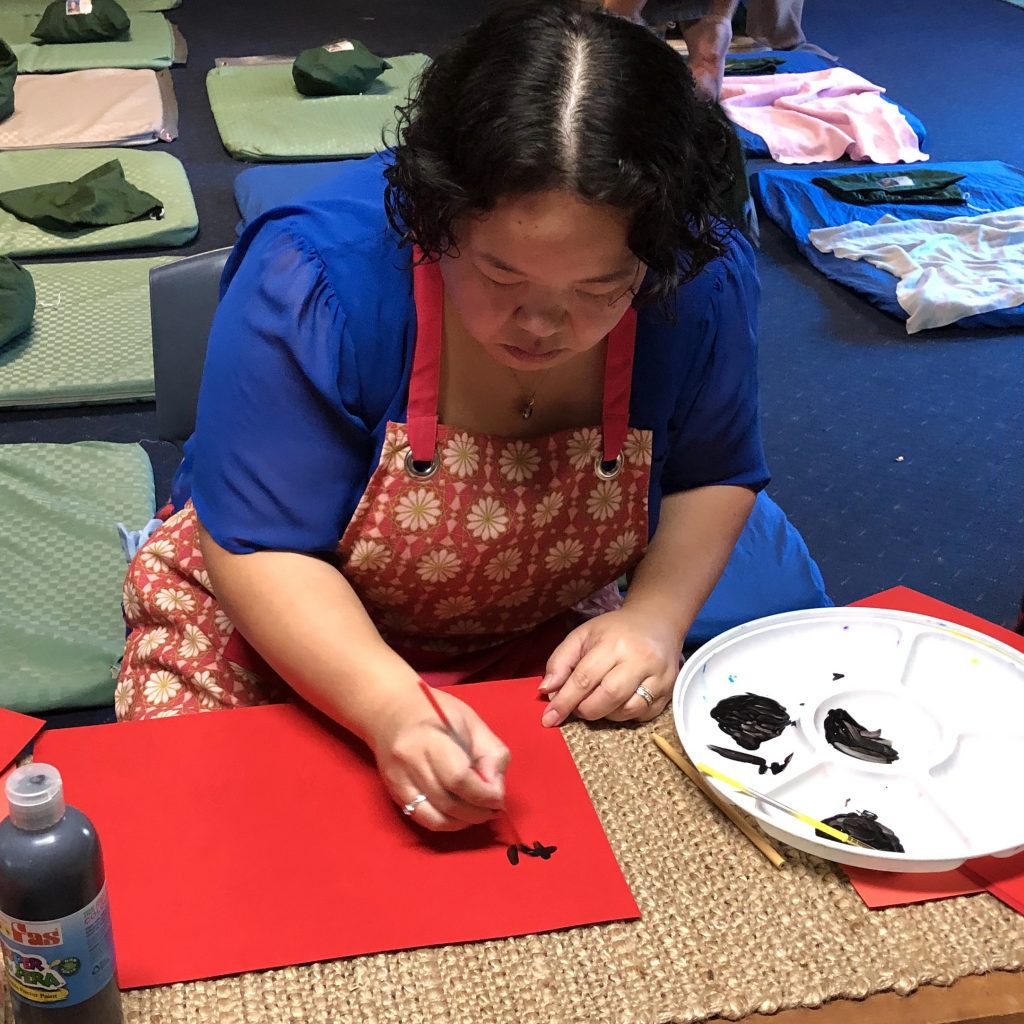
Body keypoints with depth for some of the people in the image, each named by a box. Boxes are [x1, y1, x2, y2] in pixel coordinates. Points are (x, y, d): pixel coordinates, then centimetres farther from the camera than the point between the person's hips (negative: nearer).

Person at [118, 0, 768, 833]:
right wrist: (390, 708, -41)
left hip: (535, 643, 3)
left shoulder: (704, 282, -20)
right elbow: (260, 549, -25)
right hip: (283, 619, -2)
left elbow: (714, 477, -2)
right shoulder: (314, 279, -31)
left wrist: (656, 615, -21)